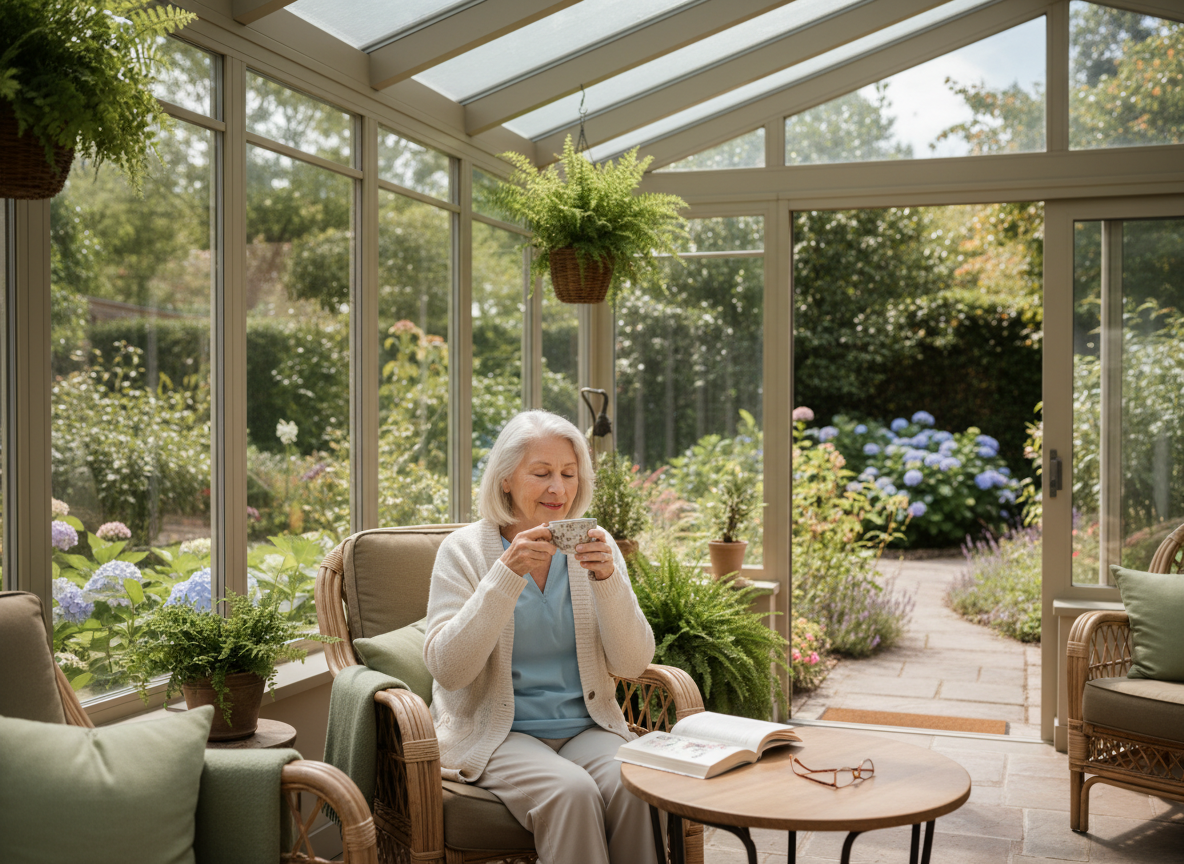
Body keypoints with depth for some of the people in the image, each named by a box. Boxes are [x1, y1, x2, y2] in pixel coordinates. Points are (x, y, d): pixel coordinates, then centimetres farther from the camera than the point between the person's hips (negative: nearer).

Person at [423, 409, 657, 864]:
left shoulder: (594, 548, 7)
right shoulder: (464, 550, -2)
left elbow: (633, 665, -1)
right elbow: (447, 670, -13)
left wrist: (608, 578, -16)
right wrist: (507, 573, -21)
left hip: (586, 727, 3)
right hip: (498, 734, -2)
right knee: (570, 791, -31)